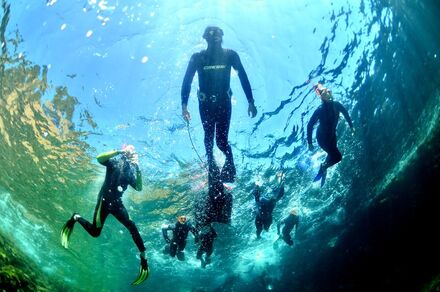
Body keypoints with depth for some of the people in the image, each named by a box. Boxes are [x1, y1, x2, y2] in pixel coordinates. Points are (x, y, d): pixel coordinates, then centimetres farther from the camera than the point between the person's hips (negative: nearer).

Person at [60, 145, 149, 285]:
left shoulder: (130, 171, 15)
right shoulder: (115, 161, 2)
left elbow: (139, 188, 9)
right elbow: (99, 158, -18)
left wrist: (139, 172, -1)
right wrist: (118, 151, -17)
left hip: (117, 202, 4)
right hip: (105, 199, -4)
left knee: (132, 226, -16)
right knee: (95, 232, -8)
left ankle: (143, 258, -14)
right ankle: (76, 218, 21)